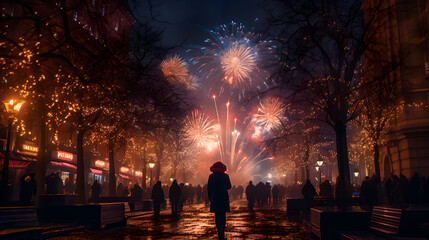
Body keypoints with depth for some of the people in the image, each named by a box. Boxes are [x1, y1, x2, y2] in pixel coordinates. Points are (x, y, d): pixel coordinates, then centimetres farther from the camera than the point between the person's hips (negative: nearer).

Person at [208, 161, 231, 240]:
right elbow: (229, 187, 6)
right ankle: (222, 234, 15)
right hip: (224, 198, 1)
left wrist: (210, 198, 12)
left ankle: (220, 233, -3)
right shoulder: (225, 176, -4)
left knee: (217, 216, 5)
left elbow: (209, 189, 1)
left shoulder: (211, 176, -4)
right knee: (223, 215, 12)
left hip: (215, 198, -1)